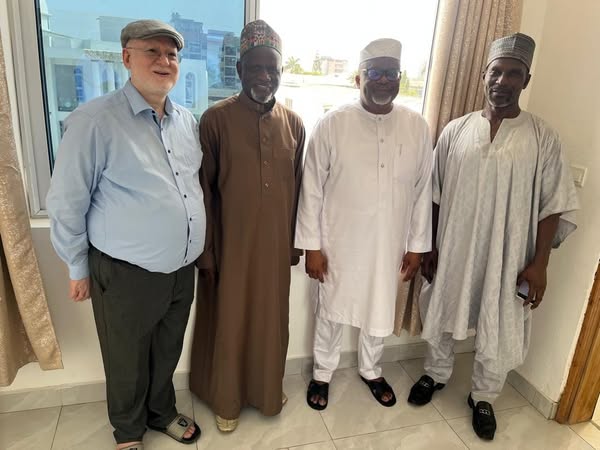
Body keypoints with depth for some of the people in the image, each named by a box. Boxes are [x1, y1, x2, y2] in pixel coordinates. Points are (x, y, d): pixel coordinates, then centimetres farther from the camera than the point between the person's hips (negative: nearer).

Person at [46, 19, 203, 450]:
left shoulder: (187, 121, 4)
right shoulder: (95, 121, -15)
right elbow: (66, 204, -9)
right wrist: (79, 269, -2)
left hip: (182, 269, 5)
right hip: (125, 274, -5)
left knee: (167, 355, 23)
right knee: (127, 363, 18)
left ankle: (162, 412, 50)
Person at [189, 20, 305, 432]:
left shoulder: (294, 124, 2)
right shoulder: (216, 119, -9)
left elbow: (299, 188, 8)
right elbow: (203, 192, -7)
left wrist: (296, 241, 10)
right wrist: (205, 254, -7)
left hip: (274, 246, 3)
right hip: (230, 246, -3)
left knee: (271, 320, 18)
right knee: (229, 323, 13)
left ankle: (268, 389, 43)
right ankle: (227, 398, 37)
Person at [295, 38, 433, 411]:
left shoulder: (418, 127, -3)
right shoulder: (332, 124, -11)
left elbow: (423, 191, 2)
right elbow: (312, 189, -8)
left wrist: (417, 246, 4)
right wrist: (312, 245, -8)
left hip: (389, 246, 3)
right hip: (340, 244, -2)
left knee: (380, 311, 20)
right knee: (331, 313, 15)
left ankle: (371, 370, 47)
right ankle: (322, 373, 40)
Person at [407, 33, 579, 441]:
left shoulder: (542, 137, -5)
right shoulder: (455, 130, 0)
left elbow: (555, 206, -4)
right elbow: (435, 195, 3)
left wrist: (539, 263, -10)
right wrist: (429, 247, 3)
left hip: (508, 260, -1)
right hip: (452, 252, 2)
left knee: (499, 337, 11)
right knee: (440, 319, 17)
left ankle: (483, 398, 37)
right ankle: (436, 374, 44)